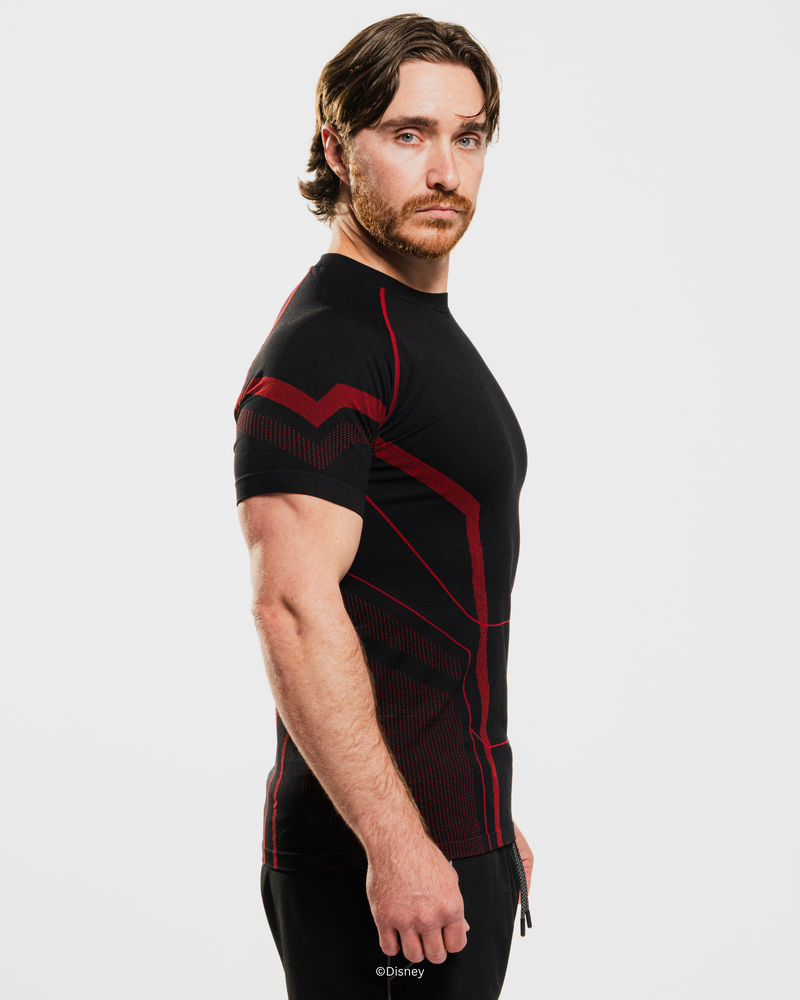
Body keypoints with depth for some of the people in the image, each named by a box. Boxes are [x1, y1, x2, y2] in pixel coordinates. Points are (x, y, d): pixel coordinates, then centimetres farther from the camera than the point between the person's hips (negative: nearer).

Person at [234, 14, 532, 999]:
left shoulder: (429, 330, 16)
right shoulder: (323, 345, -15)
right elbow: (295, 607, -24)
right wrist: (394, 842, -26)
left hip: (452, 836, 9)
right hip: (381, 861, -9)